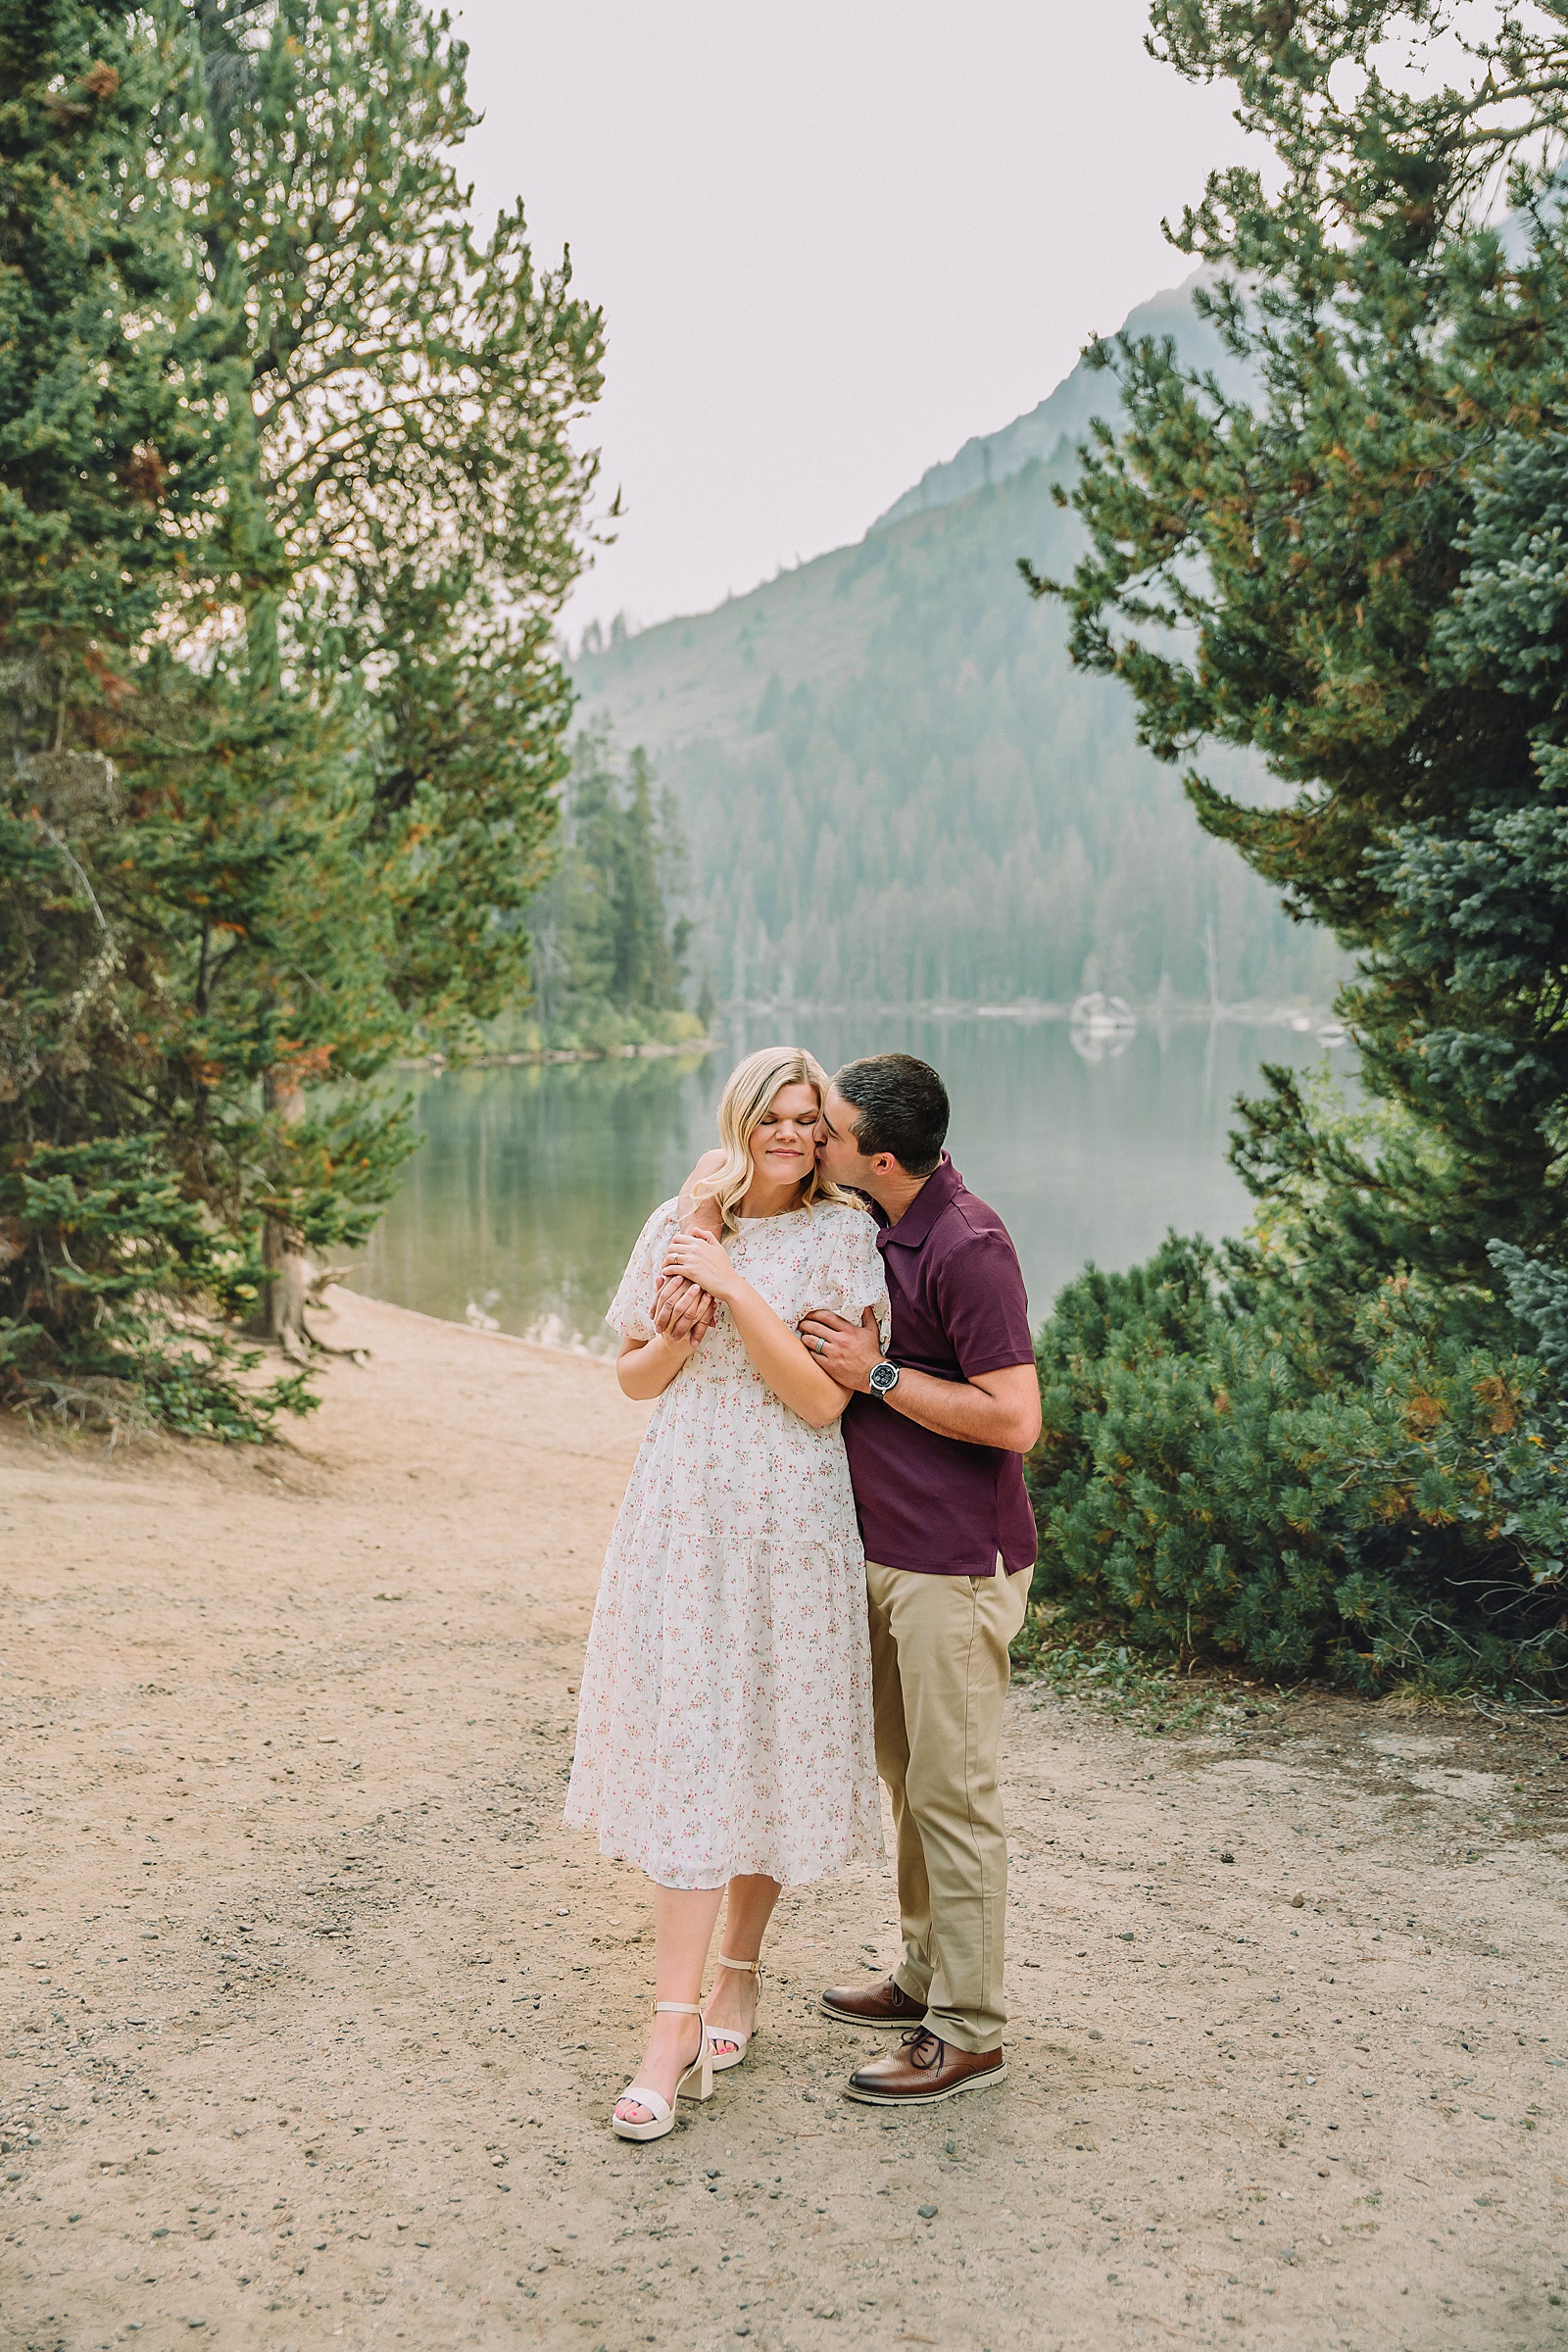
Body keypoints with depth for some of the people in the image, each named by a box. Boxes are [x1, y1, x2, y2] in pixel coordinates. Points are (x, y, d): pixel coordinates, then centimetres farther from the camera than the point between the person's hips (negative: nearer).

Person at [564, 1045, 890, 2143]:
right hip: (684, 1515, 2)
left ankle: (739, 1979, 24)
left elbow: (824, 1399, -11)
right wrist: (678, 1337, -9)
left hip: (791, 1525, -2)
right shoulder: (678, 1227, 7)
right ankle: (679, 2023, 6)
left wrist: (735, 1289, -17)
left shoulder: (845, 1236, -3)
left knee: (770, 1745, 5)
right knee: (688, 1746, 0)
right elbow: (634, 1376, 13)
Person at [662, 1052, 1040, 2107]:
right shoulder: (862, 1210, 3)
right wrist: (693, 1248, -9)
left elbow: (1015, 1420, -24)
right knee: (905, 1772, 20)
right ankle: (929, 1973, 36)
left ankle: (971, 2032, 12)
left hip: (957, 1562, -9)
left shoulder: (968, 1248, -22)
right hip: (886, 1547, 9)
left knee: (950, 1790, 0)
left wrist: (878, 1373, -20)